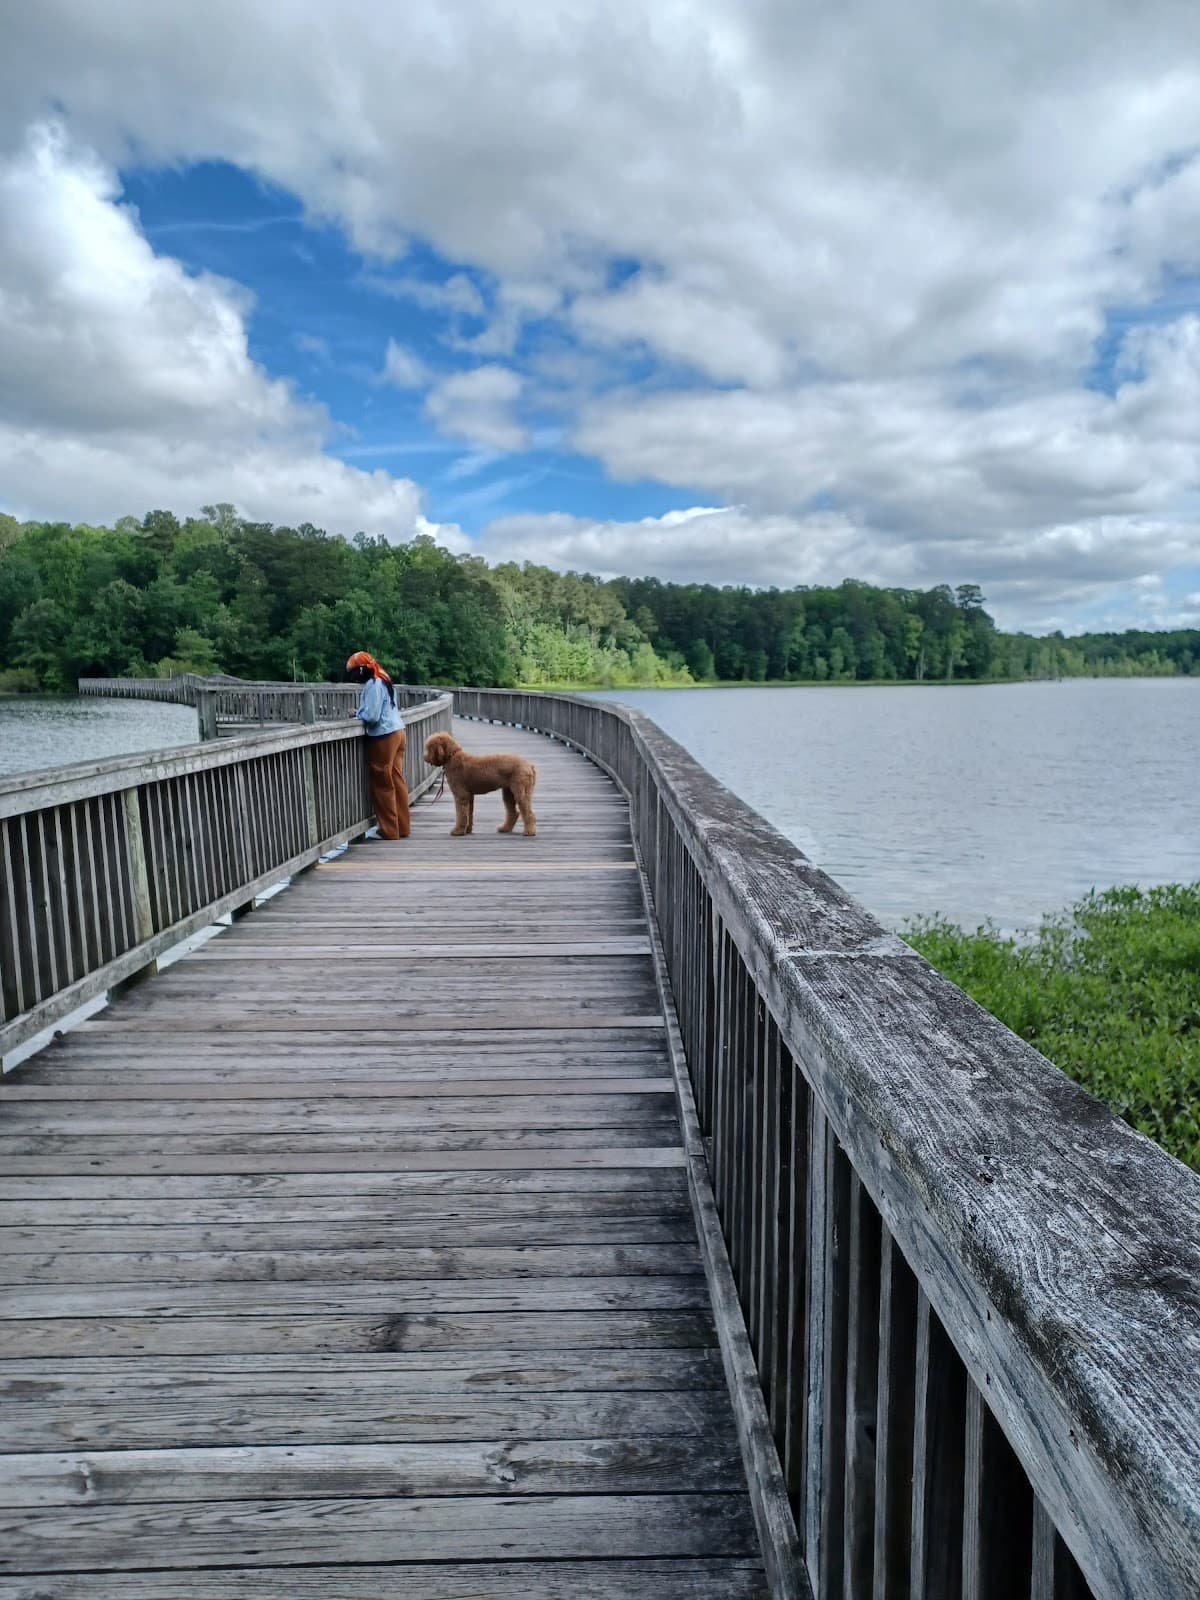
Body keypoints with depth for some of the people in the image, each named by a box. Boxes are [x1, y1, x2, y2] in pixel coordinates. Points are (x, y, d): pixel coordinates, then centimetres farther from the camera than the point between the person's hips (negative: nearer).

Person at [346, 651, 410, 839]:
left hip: (384, 737, -9)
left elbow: (371, 716, -19)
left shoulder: (372, 685, -14)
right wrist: (361, 712, 10)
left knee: (383, 785, 0)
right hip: (397, 732, 9)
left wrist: (357, 713, -1)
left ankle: (390, 830, 5)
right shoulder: (383, 681, 15)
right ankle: (402, 826, 16)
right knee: (397, 781, 12)